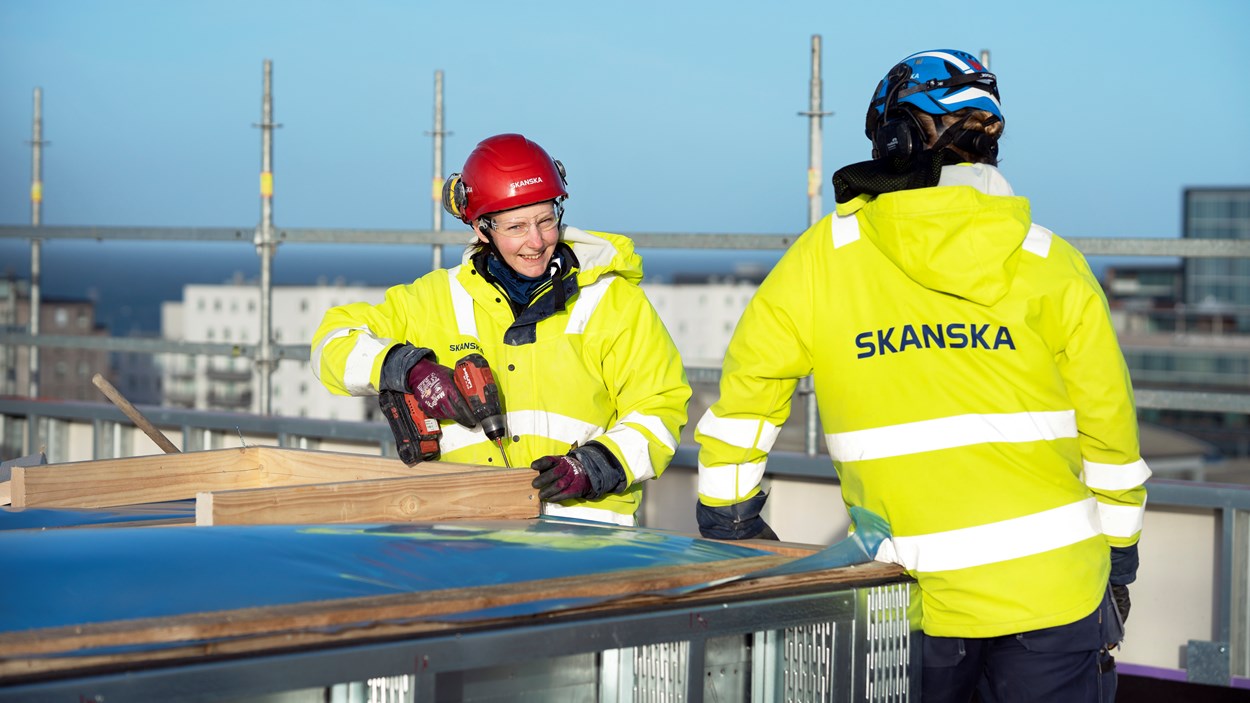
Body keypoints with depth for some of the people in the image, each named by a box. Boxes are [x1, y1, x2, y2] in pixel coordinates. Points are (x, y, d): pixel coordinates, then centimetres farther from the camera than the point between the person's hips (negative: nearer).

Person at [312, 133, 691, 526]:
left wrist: (592, 469, -8)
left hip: (582, 524, -2)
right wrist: (409, 369, -4)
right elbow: (335, 341, 16)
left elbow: (659, 410, 10)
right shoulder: (442, 299, 15)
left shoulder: (613, 298, 11)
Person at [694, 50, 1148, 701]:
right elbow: (1107, 427, 7)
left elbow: (746, 385, 7)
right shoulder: (1051, 265, 2)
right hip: (1053, 584, 0)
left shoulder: (822, 260, 0)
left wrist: (725, 513, 21)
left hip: (916, 597, 0)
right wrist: (1118, 557, 20)